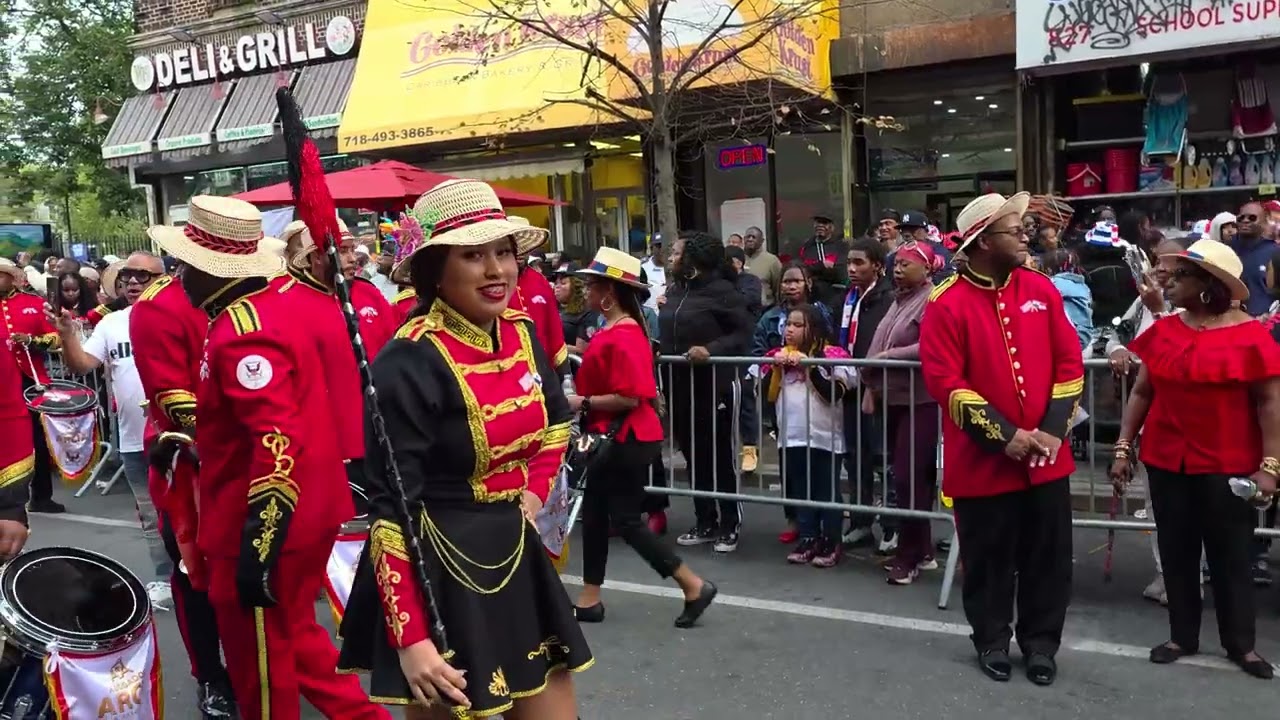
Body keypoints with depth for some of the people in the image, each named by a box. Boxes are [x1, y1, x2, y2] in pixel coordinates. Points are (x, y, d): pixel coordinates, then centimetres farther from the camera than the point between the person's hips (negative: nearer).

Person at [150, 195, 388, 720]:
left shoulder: (243, 333, -23)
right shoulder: (279, 300, 7)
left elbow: (279, 442, -30)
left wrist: (258, 541, -28)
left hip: (263, 524, -10)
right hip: (304, 512, 10)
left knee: (259, 659, 9)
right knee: (290, 636, 24)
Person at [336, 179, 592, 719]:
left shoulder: (521, 333, 1)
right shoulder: (409, 364, -20)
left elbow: (555, 423, 20)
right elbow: (390, 509, -20)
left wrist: (533, 495, 6)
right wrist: (410, 638, -22)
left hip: (516, 555, 7)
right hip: (436, 570, -6)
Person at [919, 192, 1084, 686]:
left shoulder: (1041, 289, 4)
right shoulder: (948, 304, -10)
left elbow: (1069, 364, 5)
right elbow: (944, 382, -15)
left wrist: (1054, 430, -5)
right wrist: (1004, 436, -16)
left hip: (1046, 457, 4)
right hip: (983, 460, -4)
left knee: (1048, 556, 12)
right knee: (988, 558, 10)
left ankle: (1041, 643, 29)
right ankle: (992, 641, 29)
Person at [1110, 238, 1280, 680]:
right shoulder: (1163, 331, 3)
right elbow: (1141, 393, 7)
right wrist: (1124, 448, 3)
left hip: (1227, 466, -4)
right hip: (1167, 461, 4)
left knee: (1230, 554, 8)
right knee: (1176, 550, 11)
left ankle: (1241, 643, 23)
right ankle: (1182, 636, 25)